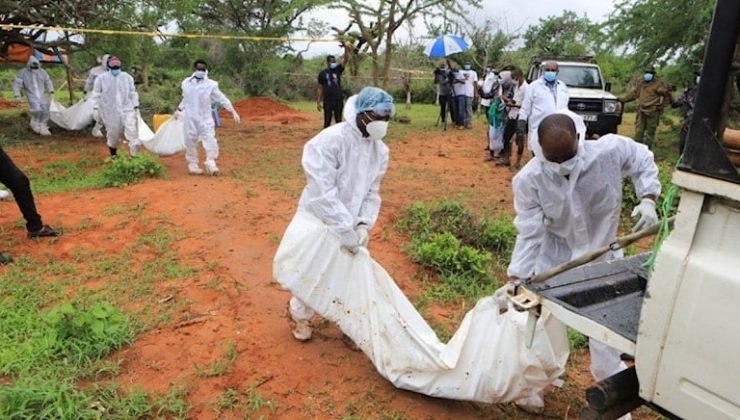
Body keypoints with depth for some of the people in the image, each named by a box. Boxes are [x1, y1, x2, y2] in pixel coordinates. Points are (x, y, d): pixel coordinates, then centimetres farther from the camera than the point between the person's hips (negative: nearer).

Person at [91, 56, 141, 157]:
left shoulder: (127, 77, 6)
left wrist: (136, 107, 8)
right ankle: (113, 156, 29)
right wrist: (95, 109, -2)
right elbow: (96, 95, 3)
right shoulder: (101, 78, 0)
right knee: (113, 135, 9)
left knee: (132, 133, -12)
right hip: (110, 112, -1)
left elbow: (133, 93, 11)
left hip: (127, 110, 1)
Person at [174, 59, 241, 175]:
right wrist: (179, 109, 28)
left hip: (205, 118, -2)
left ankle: (211, 163, 1)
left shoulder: (211, 84, -4)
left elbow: (222, 99, -3)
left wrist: (233, 112, -7)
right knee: (191, 142, 6)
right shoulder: (186, 83, 4)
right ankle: (192, 164, 19)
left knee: (210, 140, -11)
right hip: (190, 118, 2)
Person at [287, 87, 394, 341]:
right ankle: (299, 315, 39)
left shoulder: (380, 150, -4)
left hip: (352, 224, 6)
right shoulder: (330, 140, -26)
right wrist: (345, 228, -30)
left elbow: (372, 193, 0)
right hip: (319, 221, -5)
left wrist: (364, 225, -15)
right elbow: (323, 191, -30)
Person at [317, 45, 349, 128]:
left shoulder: (338, 69, 8)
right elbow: (320, 88, 4)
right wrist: (318, 102, 0)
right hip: (327, 102, -2)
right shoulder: (322, 73, 3)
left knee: (338, 121, 7)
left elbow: (346, 59, -4)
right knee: (327, 121, 3)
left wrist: (345, 48, -18)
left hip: (339, 101, 2)